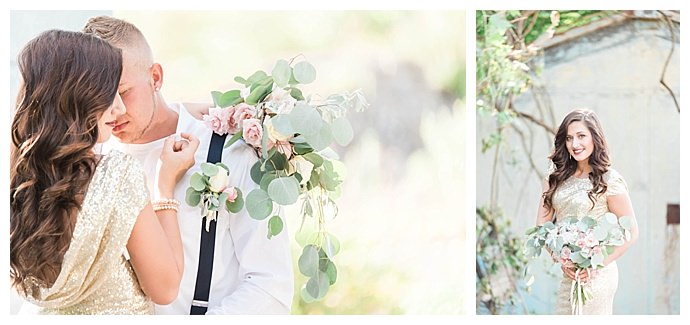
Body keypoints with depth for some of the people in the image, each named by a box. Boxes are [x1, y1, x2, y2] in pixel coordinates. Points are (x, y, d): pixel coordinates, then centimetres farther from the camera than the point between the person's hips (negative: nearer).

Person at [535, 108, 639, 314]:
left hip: (595, 276, -4)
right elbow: (542, 223, 4)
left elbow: (631, 233, -6)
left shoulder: (609, 180, -8)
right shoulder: (556, 175, 5)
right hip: (563, 273, 5)